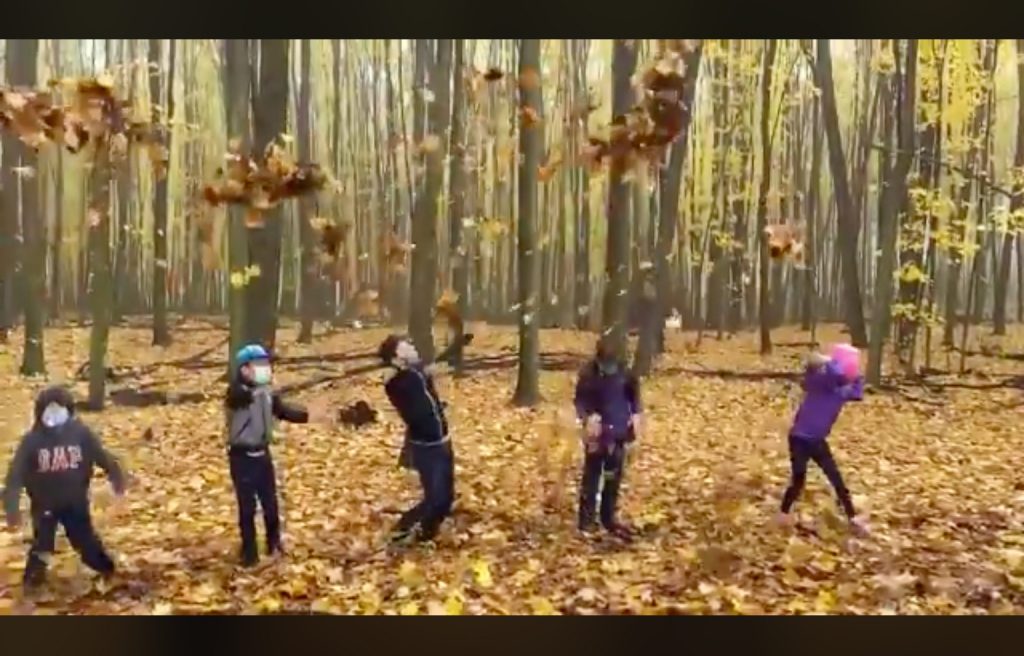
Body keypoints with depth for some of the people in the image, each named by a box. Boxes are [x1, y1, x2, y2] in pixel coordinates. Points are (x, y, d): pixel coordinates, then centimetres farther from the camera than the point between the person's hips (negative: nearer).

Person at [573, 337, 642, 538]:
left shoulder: (624, 371, -7)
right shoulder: (589, 373, -14)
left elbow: (634, 392, 8)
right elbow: (580, 399, -6)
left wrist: (636, 414, -3)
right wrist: (587, 417, -22)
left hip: (619, 431, 3)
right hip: (597, 432, -3)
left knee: (614, 476, 12)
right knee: (592, 475, 2)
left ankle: (609, 518, 25)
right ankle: (586, 519, 12)